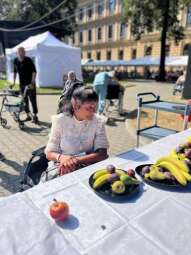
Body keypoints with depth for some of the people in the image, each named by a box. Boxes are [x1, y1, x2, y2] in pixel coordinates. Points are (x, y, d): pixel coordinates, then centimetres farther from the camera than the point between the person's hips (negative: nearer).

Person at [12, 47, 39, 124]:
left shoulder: (28, 60, -10)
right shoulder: (15, 61, 5)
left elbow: (34, 71, -12)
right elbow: (15, 71, 17)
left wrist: (32, 82, -20)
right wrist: (14, 82, 13)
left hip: (30, 83, -5)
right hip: (22, 84, 5)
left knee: (33, 100, -3)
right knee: (24, 100, 9)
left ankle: (35, 116, 6)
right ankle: (28, 116, 20)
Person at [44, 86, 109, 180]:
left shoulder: (98, 122, -5)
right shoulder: (60, 120, -7)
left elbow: (102, 154, -12)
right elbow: (50, 153, -4)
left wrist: (76, 160, -26)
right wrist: (61, 157, -27)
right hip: (61, 167, 0)